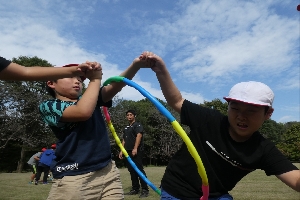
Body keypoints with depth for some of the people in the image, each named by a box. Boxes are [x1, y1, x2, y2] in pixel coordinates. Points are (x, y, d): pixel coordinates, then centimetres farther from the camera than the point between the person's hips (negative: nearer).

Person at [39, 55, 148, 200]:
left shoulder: (89, 98, 15)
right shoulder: (48, 106, -1)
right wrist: (95, 78, -7)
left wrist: (135, 65, -18)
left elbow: (115, 86, -2)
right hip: (73, 179, -4)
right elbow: (83, 112, -19)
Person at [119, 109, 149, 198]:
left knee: (139, 170, -9)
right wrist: (122, 151, 13)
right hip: (128, 152, 8)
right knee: (132, 171, 9)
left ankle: (145, 189, -3)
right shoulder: (126, 128, 21)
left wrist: (135, 148, -27)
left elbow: (139, 136, -17)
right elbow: (124, 140, 22)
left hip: (137, 151, -8)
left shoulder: (138, 125, -2)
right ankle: (135, 188, 18)